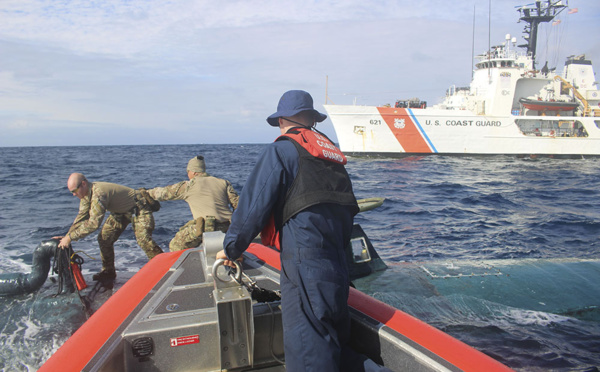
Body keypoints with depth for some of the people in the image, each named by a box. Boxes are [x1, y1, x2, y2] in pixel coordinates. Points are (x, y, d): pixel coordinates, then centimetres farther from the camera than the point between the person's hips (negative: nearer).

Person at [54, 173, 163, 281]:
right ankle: (108, 271, 15)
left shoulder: (98, 194, -36)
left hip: (138, 208, -10)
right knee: (104, 238, 2)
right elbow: (81, 217, 5)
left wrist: (70, 237, -34)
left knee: (144, 240, -21)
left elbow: (93, 223, -39)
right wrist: (67, 236, -2)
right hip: (120, 211, 10)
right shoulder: (86, 194, -5)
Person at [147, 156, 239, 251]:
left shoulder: (188, 185, 10)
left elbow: (162, 193, 21)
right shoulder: (224, 182, 18)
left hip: (206, 228, -5)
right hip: (227, 229, 5)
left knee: (175, 246, 7)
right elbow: (237, 203, 12)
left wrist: (148, 192, 41)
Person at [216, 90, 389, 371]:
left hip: (305, 262, -8)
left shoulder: (282, 150, -1)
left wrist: (231, 248, 9)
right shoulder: (330, 151, 22)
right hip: (337, 261, 8)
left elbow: (253, 204, -4)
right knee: (334, 344, 17)